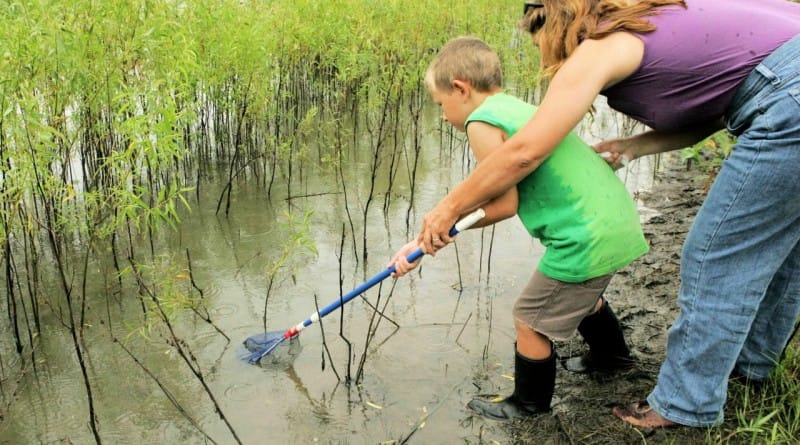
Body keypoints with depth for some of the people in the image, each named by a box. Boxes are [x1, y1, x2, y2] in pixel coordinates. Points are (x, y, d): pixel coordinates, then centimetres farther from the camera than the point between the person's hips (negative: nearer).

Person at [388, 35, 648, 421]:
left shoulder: (481, 121, -13)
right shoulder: (515, 107, 16)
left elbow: (504, 205, -15)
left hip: (587, 237, -10)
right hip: (617, 217, 10)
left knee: (530, 320, 9)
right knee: (581, 295, 35)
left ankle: (529, 404, 29)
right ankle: (611, 354, 59)